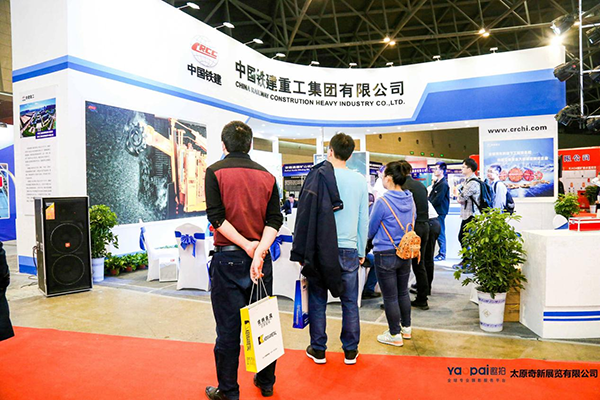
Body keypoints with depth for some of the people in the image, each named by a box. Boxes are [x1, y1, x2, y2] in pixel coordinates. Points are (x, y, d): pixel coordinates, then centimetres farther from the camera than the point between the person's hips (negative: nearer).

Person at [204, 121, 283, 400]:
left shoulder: (215, 171, -4)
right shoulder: (267, 176, 6)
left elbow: (216, 217, -14)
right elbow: (275, 219, -5)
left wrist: (246, 245, -11)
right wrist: (259, 251, -14)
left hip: (228, 258, -3)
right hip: (261, 258, 4)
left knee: (228, 329, 7)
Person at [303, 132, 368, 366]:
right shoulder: (360, 180, 4)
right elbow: (364, 220, 7)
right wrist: (361, 251, 16)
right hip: (349, 249, 3)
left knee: (318, 301, 9)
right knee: (350, 302, 11)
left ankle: (318, 350, 19)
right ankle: (350, 351, 21)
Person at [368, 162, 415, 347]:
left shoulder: (382, 202, -20)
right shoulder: (410, 200, 0)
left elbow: (371, 229, -8)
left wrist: (370, 238, 14)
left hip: (385, 255, -7)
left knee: (390, 297, 6)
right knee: (403, 292, 21)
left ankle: (395, 335, 18)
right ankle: (406, 328, 35)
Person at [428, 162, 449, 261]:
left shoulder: (444, 184, -14)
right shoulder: (437, 182, 15)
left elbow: (438, 200, -19)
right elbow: (431, 197, 17)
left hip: (439, 212, -9)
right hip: (433, 212, 9)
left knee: (440, 233, -2)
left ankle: (442, 254, 7)